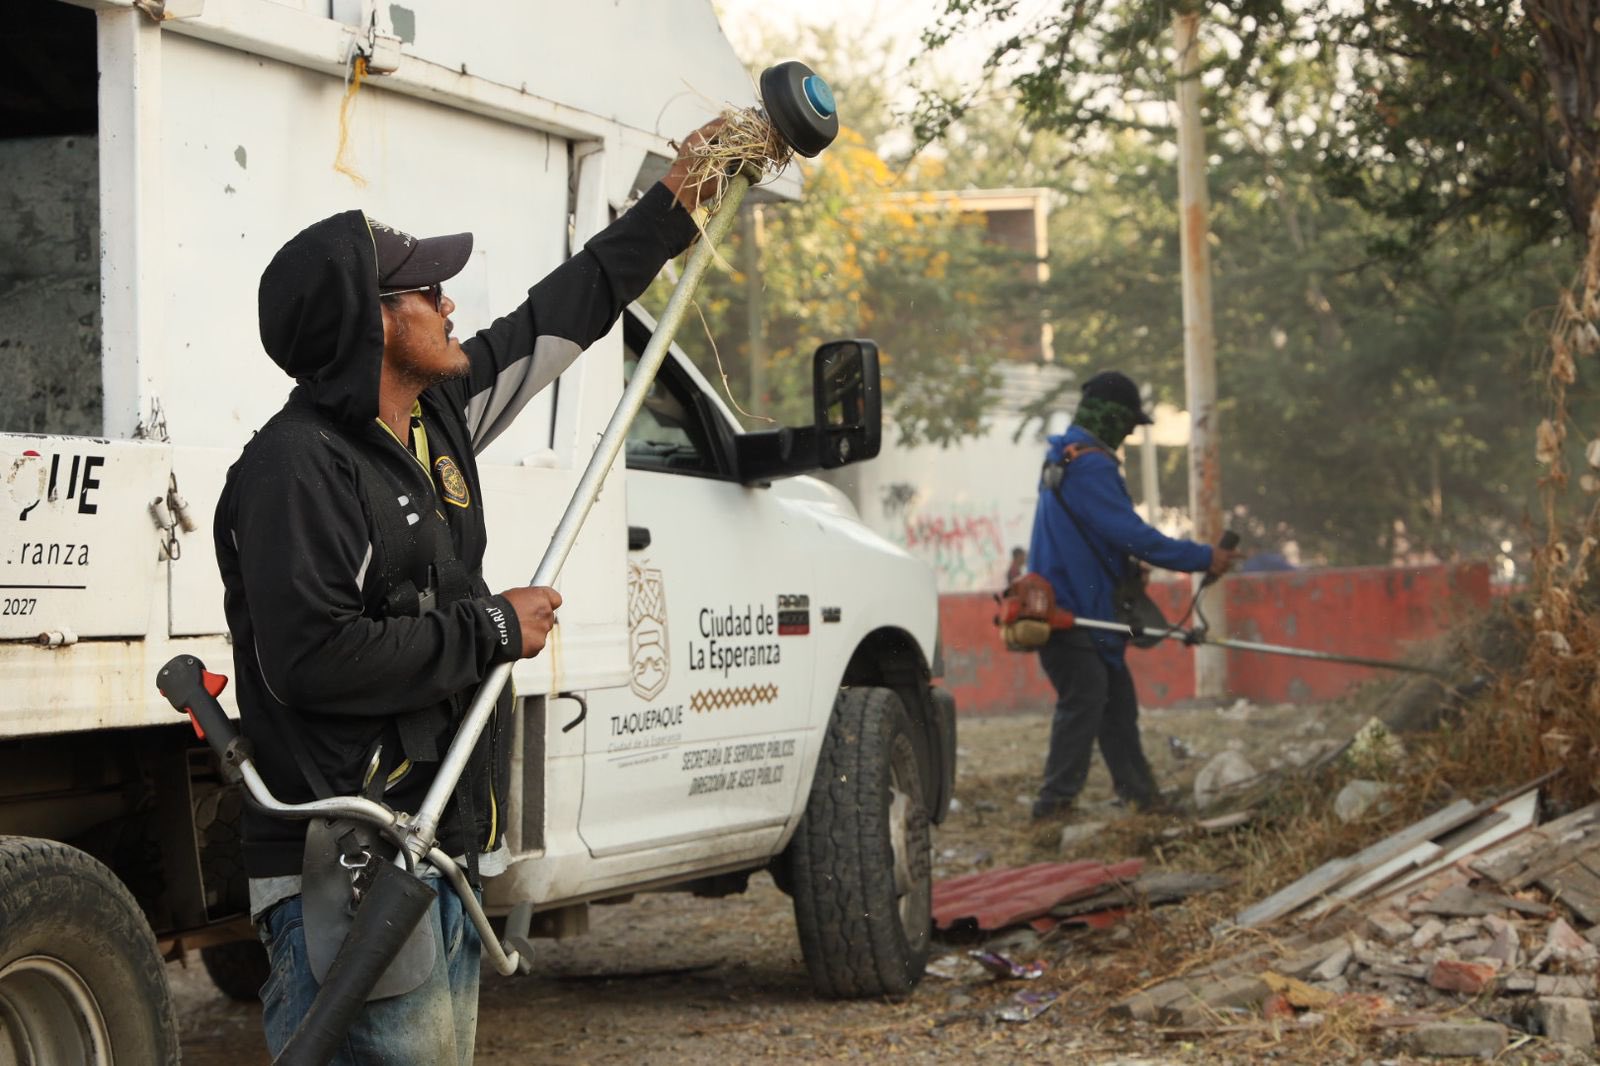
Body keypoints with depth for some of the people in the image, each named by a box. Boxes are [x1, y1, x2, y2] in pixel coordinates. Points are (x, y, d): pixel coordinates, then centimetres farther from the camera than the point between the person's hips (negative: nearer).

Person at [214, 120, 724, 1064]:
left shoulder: (437, 419, 13)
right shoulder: (297, 467, -14)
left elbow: (551, 325, 29)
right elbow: (315, 659, -24)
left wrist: (673, 207, 35)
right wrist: (492, 631, -13)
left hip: (450, 862, 9)